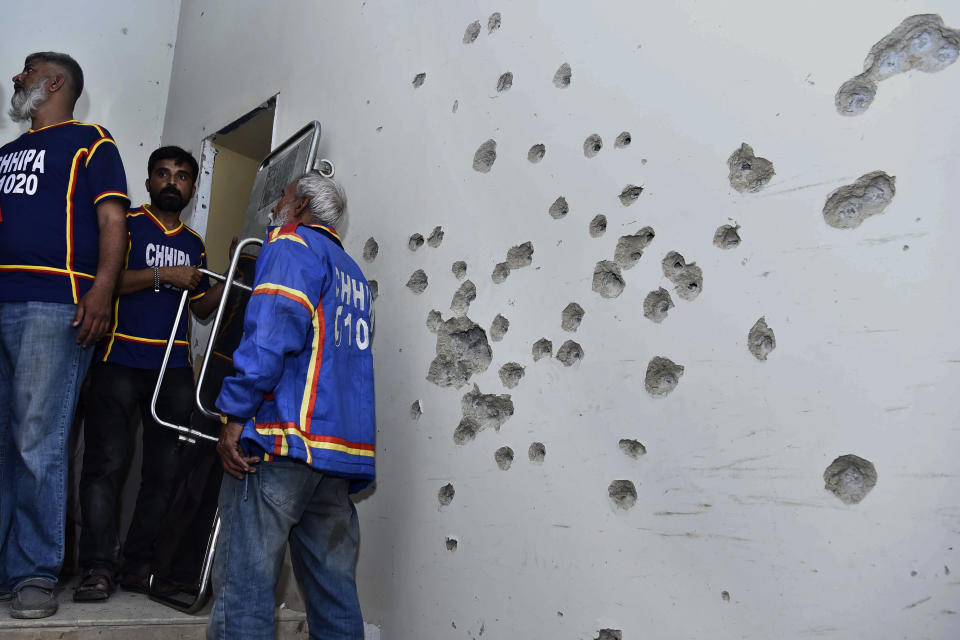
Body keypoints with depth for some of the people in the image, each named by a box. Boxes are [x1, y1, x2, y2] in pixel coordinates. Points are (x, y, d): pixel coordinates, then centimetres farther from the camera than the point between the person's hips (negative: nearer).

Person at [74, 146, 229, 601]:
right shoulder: (127, 223, 5)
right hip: (119, 362, -5)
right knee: (106, 462, -9)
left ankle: (140, 566, 11)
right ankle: (98, 568, -3)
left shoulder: (195, 245, 20)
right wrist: (164, 275, -13)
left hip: (174, 369, 5)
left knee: (166, 470, 2)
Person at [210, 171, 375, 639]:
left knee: (244, 580, -5)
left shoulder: (291, 243, 2)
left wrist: (235, 414, -16)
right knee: (333, 588, 11)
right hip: (344, 452, 8)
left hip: (282, 441, -8)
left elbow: (273, 329, -15)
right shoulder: (355, 276, 27)